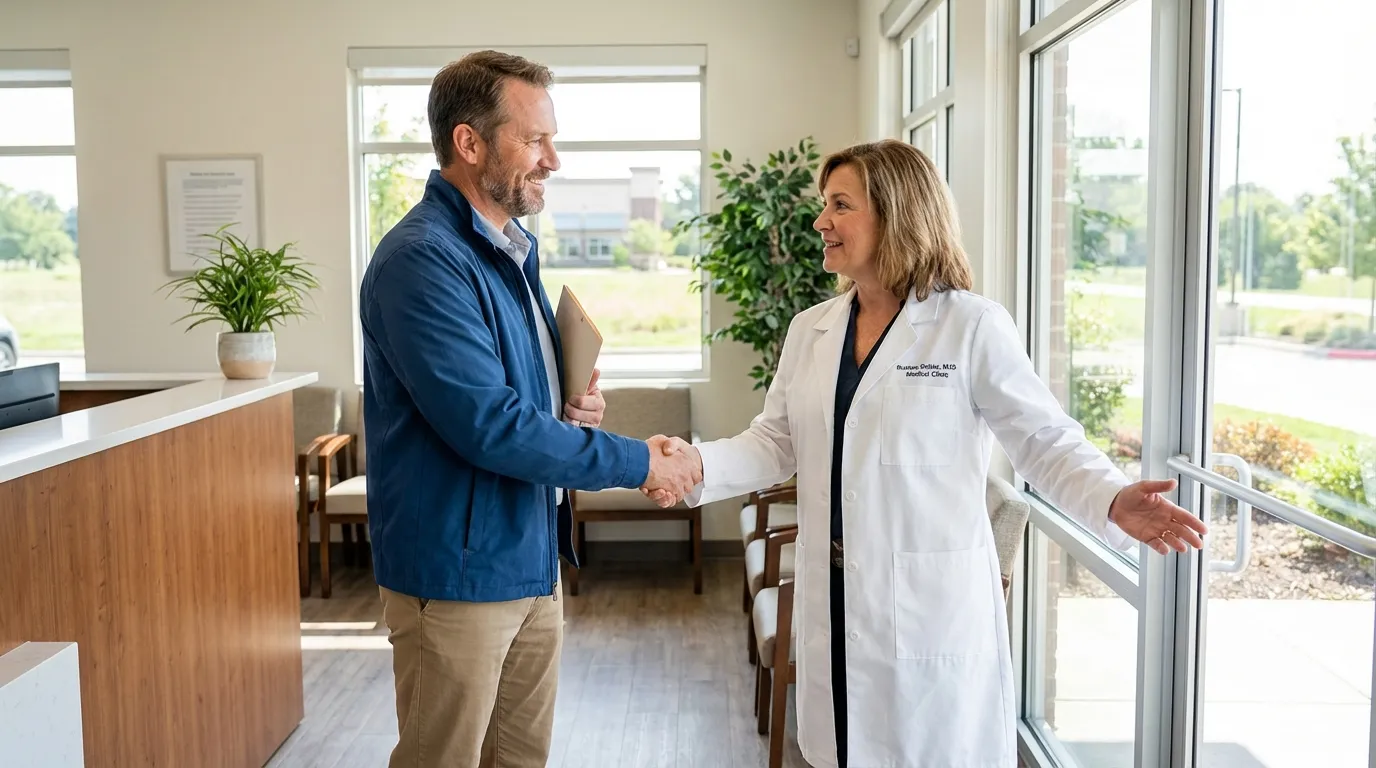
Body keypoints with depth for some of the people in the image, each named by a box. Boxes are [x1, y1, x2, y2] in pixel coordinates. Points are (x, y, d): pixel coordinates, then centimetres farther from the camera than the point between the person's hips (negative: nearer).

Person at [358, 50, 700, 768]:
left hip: (531, 559, 9)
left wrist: (573, 406, 0)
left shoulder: (514, 250, 11)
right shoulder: (421, 258, -20)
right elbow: (490, 427, -26)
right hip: (459, 572, -9)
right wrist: (638, 462, -18)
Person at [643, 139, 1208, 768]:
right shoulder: (809, 330, 9)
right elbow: (776, 443, 10)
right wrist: (700, 464, -7)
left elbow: (1046, 440, -6)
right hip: (834, 605, 5)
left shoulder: (972, 326, -7)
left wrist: (1113, 500, -24)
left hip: (931, 605, -4)